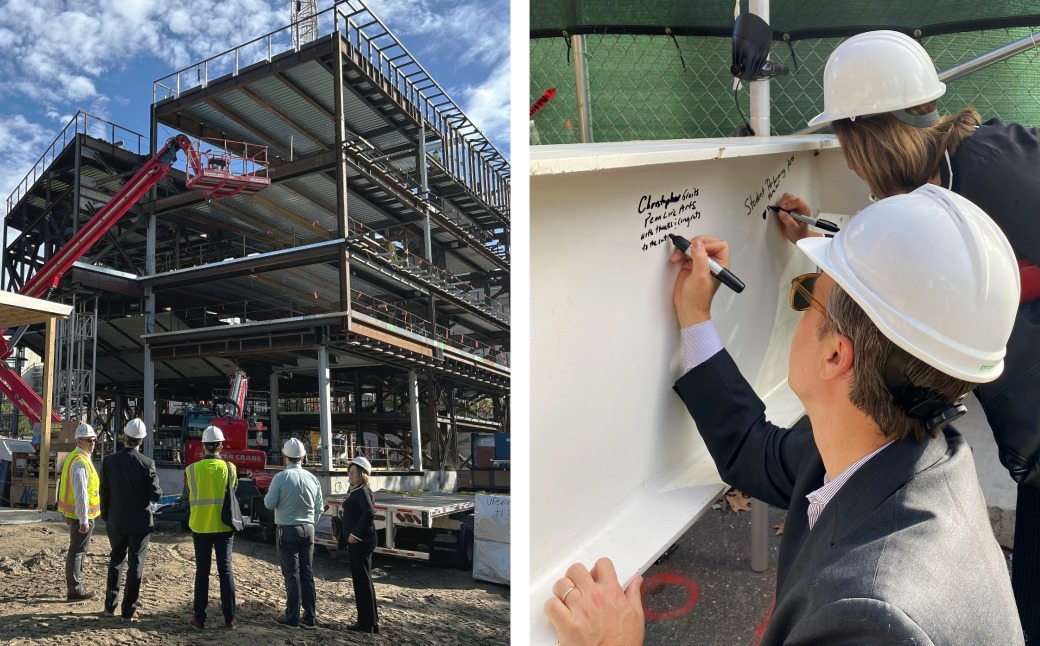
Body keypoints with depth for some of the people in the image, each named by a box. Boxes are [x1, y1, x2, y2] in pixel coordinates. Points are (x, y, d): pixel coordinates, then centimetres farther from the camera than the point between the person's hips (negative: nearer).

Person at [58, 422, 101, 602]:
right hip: (81, 515, -10)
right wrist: (84, 519, -22)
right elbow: (80, 493, -24)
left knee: (78, 550, 19)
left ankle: (76, 585, 29)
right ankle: (75, 590, 6)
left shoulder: (74, 457, 11)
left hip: (73, 513, 10)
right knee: (77, 551, -2)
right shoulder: (80, 462, -20)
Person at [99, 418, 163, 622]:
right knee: (136, 564, 5)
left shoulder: (109, 461, -5)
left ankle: (110, 605, 28)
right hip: (140, 521, -3)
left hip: (116, 521, 4)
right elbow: (156, 495, -13)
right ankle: (128, 611, 8)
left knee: (116, 560, 20)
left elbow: (104, 493, 2)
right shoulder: (147, 463, -16)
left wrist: (106, 517, 14)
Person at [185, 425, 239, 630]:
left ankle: (199, 618, 13)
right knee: (226, 570, 6)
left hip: (200, 527, 0)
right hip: (224, 527, 0)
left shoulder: (191, 469, -6)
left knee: (202, 571, 10)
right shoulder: (230, 468, -8)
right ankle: (230, 618, 9)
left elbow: (189, 496, 5)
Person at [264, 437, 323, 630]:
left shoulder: (280, 478, -11)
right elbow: (319, 508, 4)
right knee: (307, 573, 9)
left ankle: (292, 618, 7)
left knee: (292, 574, 3)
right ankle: (309, 618, 13)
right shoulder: (313, 478, 0)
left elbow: (270, 504, -10)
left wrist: (268, 495, 11)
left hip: (287, 530, -3)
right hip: (308, 529, 4)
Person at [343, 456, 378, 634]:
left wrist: (355, 534, -24)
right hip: (355, 541, 10)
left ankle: (368, 624, 5)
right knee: (361, 579, 16)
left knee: (362, 580, -3)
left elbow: (369, 513, -29)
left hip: (361, 542, -10)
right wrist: (351, 536, 12)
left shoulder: (363, 491, -16)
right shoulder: (353, 490, 13)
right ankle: (369, 619, 27)